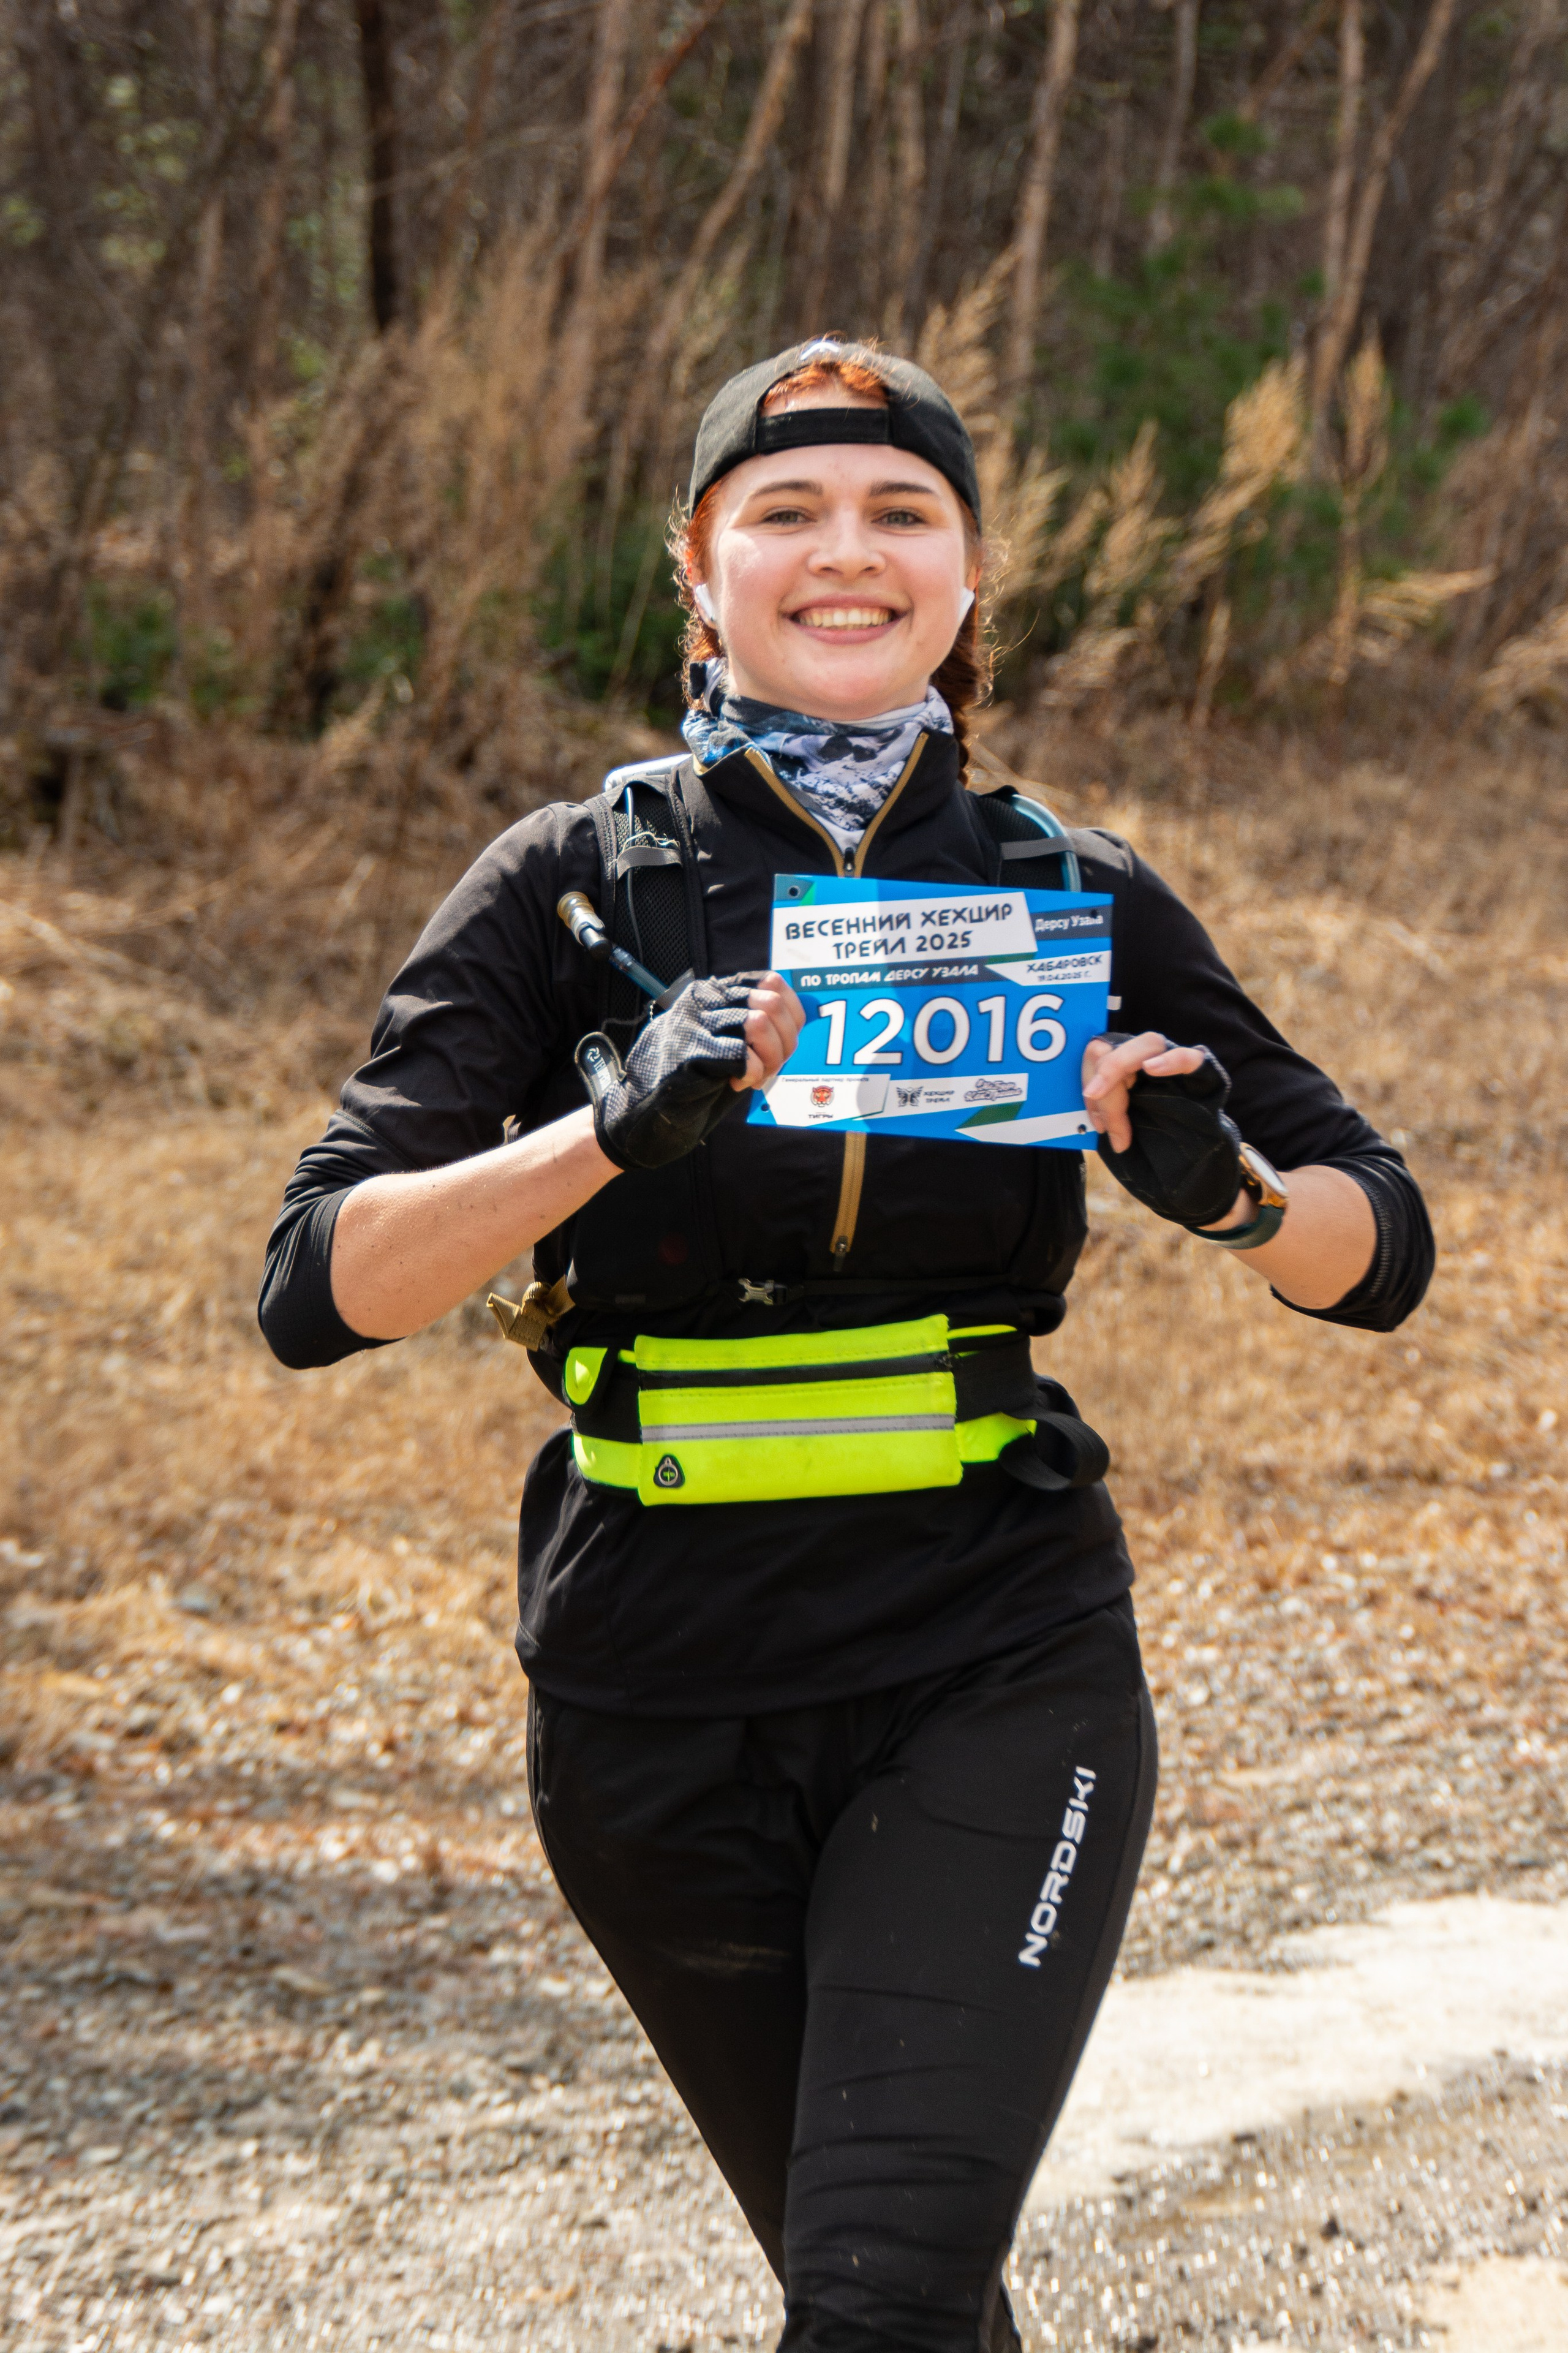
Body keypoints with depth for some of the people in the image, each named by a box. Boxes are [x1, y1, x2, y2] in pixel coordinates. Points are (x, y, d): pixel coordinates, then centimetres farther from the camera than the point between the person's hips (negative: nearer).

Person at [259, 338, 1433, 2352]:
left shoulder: (1077, 898, 2)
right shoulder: (574, 890, -2)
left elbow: (1381, 1254, 6)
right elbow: (318, 1285, -12)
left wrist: (1223, 1186, -17)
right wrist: (613, 1131, -28)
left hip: (998, 1678, -1)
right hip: (661, 1705, 1)